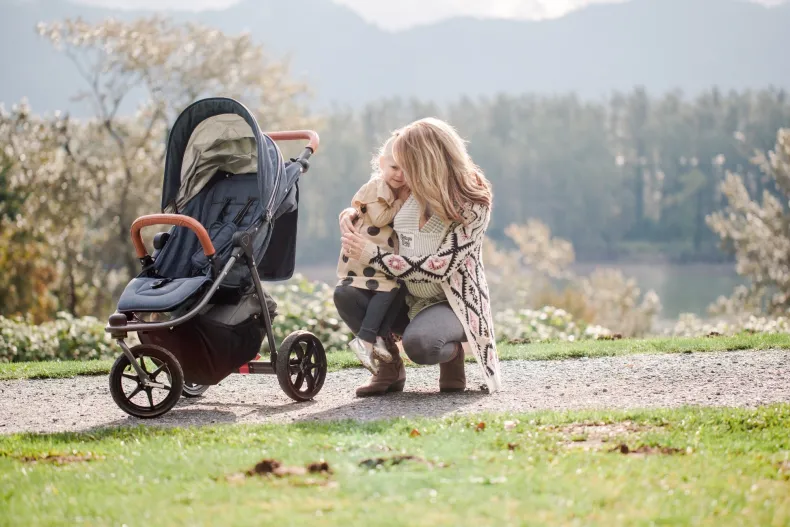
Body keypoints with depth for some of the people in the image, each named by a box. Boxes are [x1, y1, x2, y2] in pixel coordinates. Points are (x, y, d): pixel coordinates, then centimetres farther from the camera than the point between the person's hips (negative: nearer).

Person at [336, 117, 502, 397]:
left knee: (418, 343, -36)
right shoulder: (413, 191, -1)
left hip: (454, 303, -6)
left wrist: (372, 255, -21)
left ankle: (454, 351, 1)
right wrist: (352, 215, -6)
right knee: (345, 295, -15)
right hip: (410, 297, 6)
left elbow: (439, 267, -24)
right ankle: (390, 367, 2)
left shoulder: (473, 206, -18)